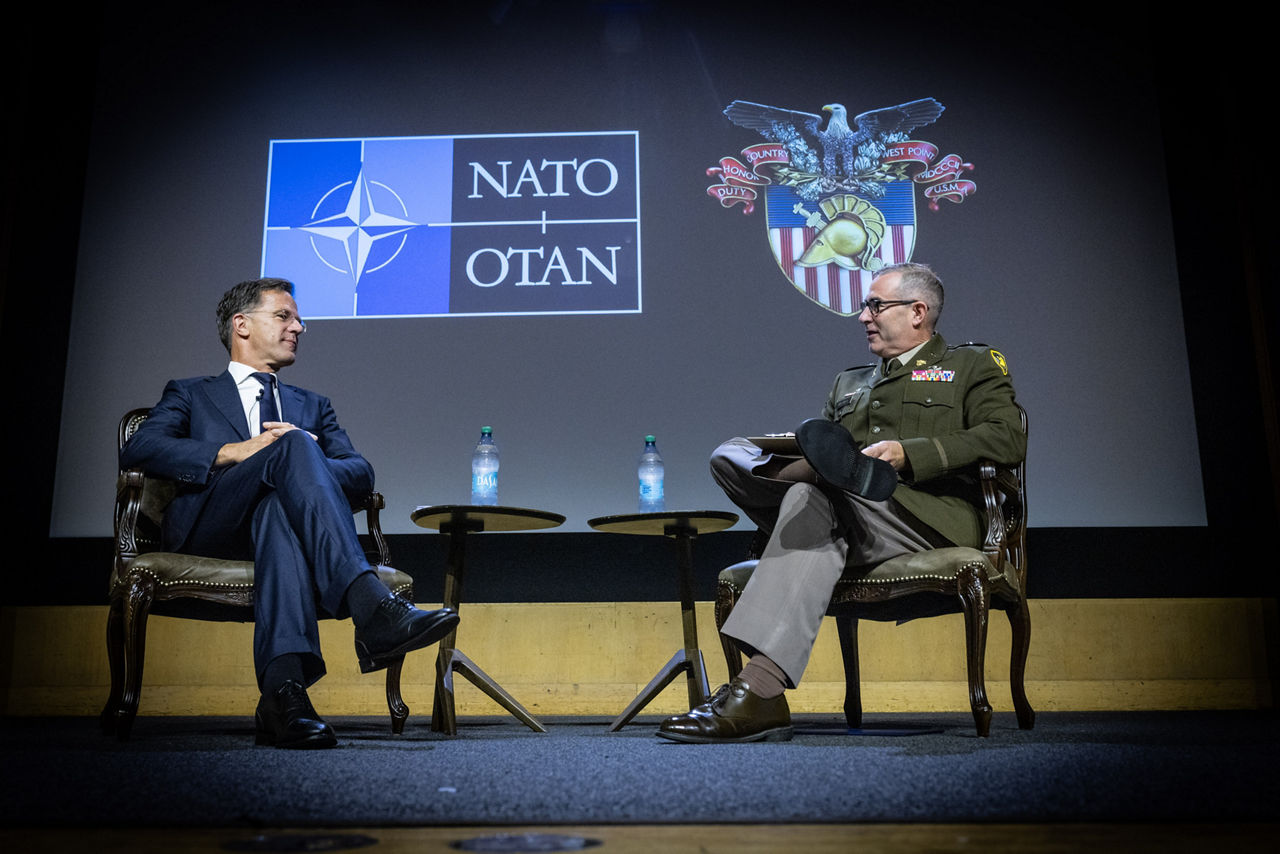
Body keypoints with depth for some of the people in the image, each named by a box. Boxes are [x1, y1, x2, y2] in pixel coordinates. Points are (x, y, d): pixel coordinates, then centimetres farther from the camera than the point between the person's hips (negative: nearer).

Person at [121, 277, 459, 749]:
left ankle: (283, 690, -57)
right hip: (208, 527, -2)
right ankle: (374, 608, -53)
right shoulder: (191, 395, 26)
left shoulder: (312, 405, 33)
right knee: (294, 445, -33)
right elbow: (137, 450, 4)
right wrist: (234, 452, -10)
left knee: (279, 507, -38)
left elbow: (362, 473, 15)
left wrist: (303, 465, -8)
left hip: (281, 513, 2)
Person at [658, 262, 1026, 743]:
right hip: (846, 513, 5)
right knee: (730, 456, -17)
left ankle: (759, 690, -46)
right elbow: (820, 446, 23)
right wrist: (817, 461, -5)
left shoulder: (974, 366, 18)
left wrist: (907, 454, -12)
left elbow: (1008, 439, 0)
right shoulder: (849, 383, 34)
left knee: (813, 498, -37)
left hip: (929, 514, -5)